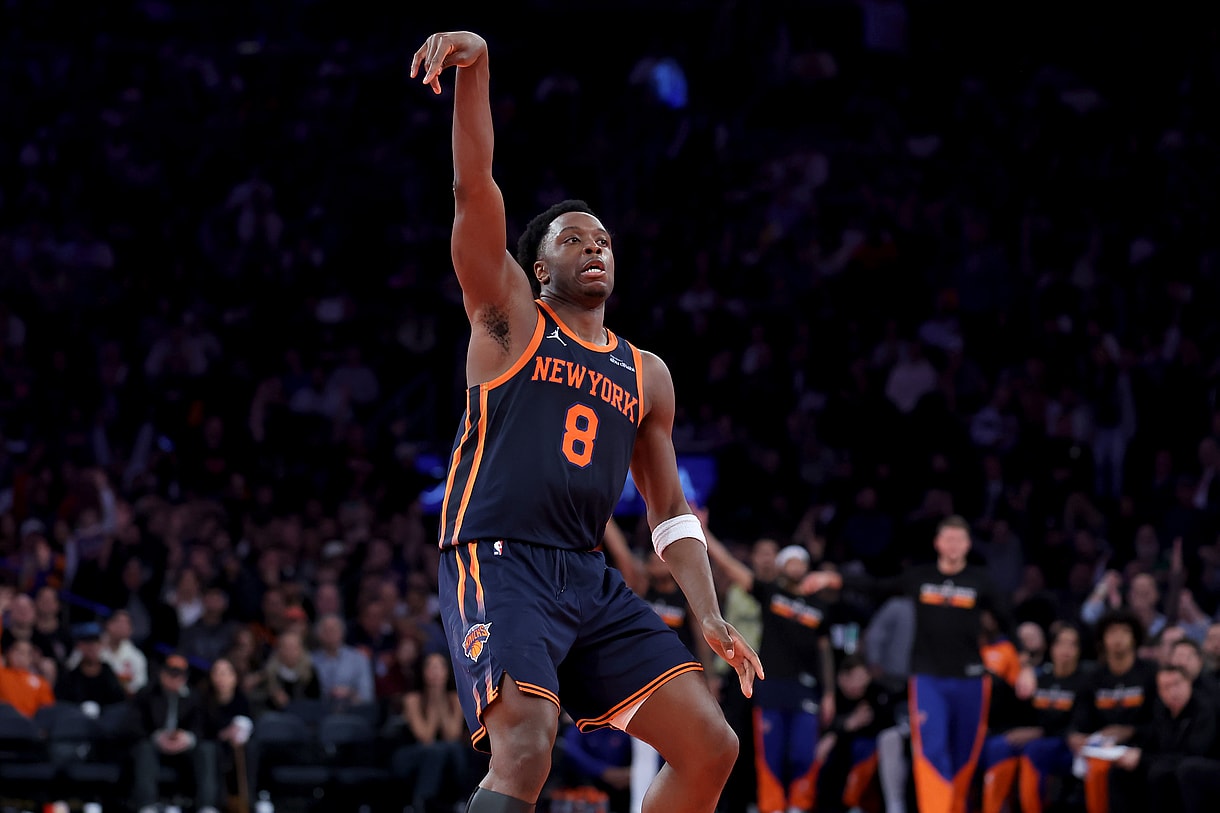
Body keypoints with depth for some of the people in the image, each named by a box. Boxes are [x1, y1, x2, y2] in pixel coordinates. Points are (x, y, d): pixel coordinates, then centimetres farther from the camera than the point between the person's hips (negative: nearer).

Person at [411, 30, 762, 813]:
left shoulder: (647, 375, 21)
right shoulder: (508, 317, 7)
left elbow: (670, 507, 23)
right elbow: (474, 187, -6)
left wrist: (710, 615, 9)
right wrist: (475, 66, -21)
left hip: (591, 576, 6)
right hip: (497, 563, -6)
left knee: (710, 746, -2)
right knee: (526, 750, -28)